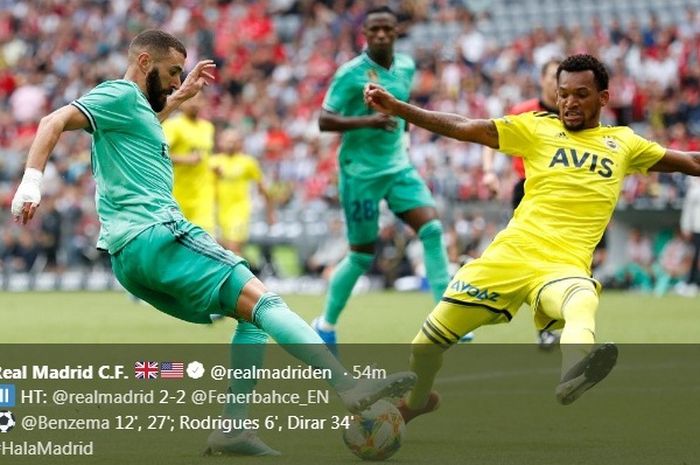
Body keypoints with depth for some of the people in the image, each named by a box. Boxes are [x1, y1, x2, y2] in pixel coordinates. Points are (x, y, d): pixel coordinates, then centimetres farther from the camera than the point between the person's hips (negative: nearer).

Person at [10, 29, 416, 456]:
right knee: (261, 299, -18)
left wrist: (177, 99, 49)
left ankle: (233, 428, -2)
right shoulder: (120, 95, -2)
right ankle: (351, 387, -31)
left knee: (252, 316, 10)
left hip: (128, 257, 11)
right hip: (154, 233, -11)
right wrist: (32, 180, -26)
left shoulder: (133, 108, 27)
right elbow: (56, 122, -15)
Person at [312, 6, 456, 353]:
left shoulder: (406, 67, 6)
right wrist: (366, 122, -28)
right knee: (362, 255, 1)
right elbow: (324, 121, -17)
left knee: (432, 229, -12)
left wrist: (402, 120, 12)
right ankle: (325, 325, 20)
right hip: (360, 171, -5)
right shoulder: (351, 73, -13)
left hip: (398, 166, 5)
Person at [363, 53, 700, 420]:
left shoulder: (623, 143, 17)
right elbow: (464, 128, 5)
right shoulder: (539, 128, 11)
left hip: (566, 267, -1)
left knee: (582, 304, -40)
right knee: (429, 341, 2)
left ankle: (574, 374, -73)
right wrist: (396, 108, -2)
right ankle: (417, 401, 36)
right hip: (510, 253, 1)